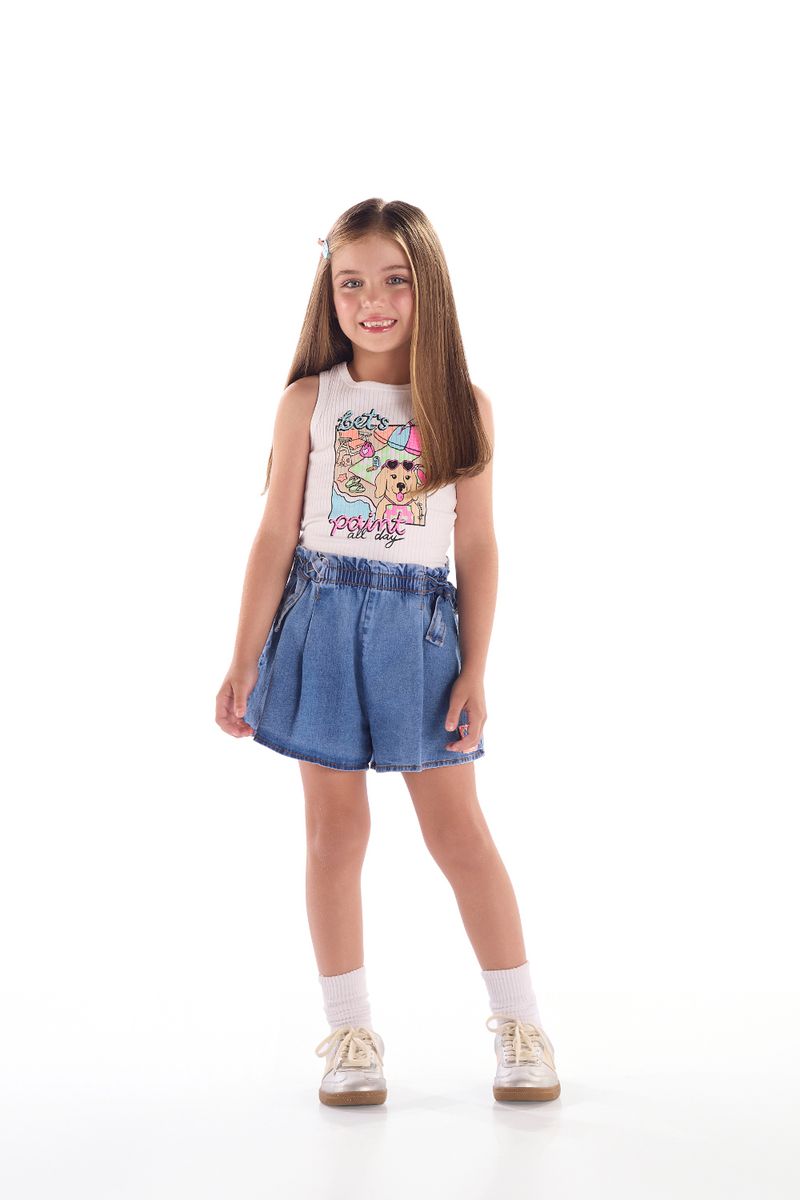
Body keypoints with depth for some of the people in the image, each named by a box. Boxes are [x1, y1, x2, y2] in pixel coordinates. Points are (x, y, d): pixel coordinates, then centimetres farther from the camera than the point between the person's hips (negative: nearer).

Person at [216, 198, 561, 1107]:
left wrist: (474, 669, -2)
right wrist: (245, 660, -1)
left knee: (457, 828, 3)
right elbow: (275, 536, 1)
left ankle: (520, 1025, 17)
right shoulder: (308, 401, 0)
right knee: (335, 829, 6)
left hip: (422, 626, 0)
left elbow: (476, 547, 1)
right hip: (324, 623, 1)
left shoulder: (463, 405, 0)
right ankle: (349, 1033, 19)